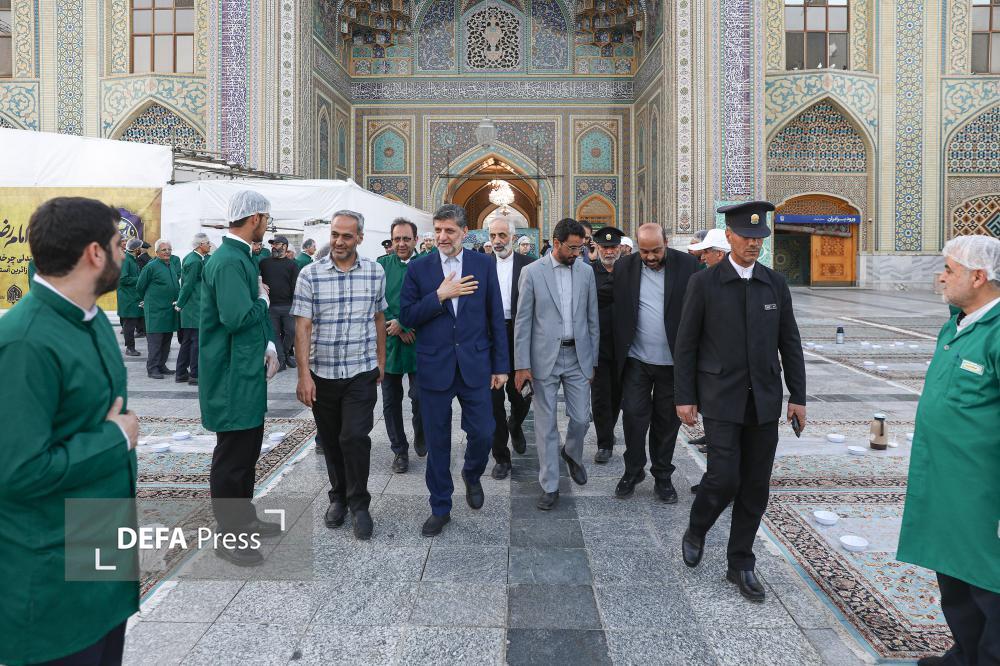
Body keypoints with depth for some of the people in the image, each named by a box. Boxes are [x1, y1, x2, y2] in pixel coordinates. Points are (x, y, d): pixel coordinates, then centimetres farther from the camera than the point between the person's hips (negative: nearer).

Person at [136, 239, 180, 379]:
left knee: (167, 338, 11)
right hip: (156, 309, -7)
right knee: (155, 339, -5)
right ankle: (152, 368, 0)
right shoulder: (151, 266, -9)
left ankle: (161, 365, 21)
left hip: (170, 309, 7)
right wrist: (147, 300, 10)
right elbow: (140, 287, -2)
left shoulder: (173, 266, 12)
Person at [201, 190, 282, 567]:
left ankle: (245, 520, 34)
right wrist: (263, 298, -10)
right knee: (232, 456, 1)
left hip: (247, 372, 10)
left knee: (247, 450, 20)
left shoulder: (242, 257, 12)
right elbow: (237, 317, -29)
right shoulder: (228, 261, -19)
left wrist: (269, 346, 4)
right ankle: (228, 537, 15)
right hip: (231, 377, -10)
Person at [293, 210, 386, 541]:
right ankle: (338, 497, 32)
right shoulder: (310, 274, -5)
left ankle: (359, 505, 10)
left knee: (355, 437, -8)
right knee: (331, 440, 12)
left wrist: (381, 360, 13)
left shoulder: (375, 272, 1)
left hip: (361, 372, 0)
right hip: (322, 374, 1)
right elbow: (303, 326, -8)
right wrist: (304, 375, -13)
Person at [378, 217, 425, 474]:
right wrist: (400, 329, -10)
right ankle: (400, 450, 24)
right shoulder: (381, 265, 4)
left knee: (420, 396, -4)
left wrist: (402, 323, -14)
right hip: (389, 342, 2)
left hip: (418, 342, -2)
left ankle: (420, 435, 26)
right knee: (391, 400, 8)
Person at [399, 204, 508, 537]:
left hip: (475, 365, 0)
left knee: (483, 433, 3)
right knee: (437, 440, 8)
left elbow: (496, 317, 4)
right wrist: (439, 295, -15)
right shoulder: (419, 268, 1)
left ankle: (472, 475, 36)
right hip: (434, 368, 0)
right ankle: (440, 507, 25)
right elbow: (406, 317, -2)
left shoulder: (483, 265, 2)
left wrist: (501, 365, 2)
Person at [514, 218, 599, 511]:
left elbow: (592, 319, 9)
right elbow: (522, 321, -4)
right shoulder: (532, 272, -4)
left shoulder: (586, 271, 5)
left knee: (581, 418, 7)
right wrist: (521, 365, -8)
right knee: (546, 425, 4)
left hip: (578, 357, 3)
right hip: (544, 358, -3)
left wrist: (592, 360, 8)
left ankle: (572, 454, 40)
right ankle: (549, 486, 16)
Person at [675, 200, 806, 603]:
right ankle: (696, 531, 22)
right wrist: (684, 398, -5)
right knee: (724, 478, -10)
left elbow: (789, 343, 10)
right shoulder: (704, 282, -4)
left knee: (755, 485, 6)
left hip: (764, 399, 4)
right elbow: (686, 344, -2)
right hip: (721, 397, -3)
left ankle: (740, 565, 21)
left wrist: (798, 396, 6)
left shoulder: (775, 284, 6)